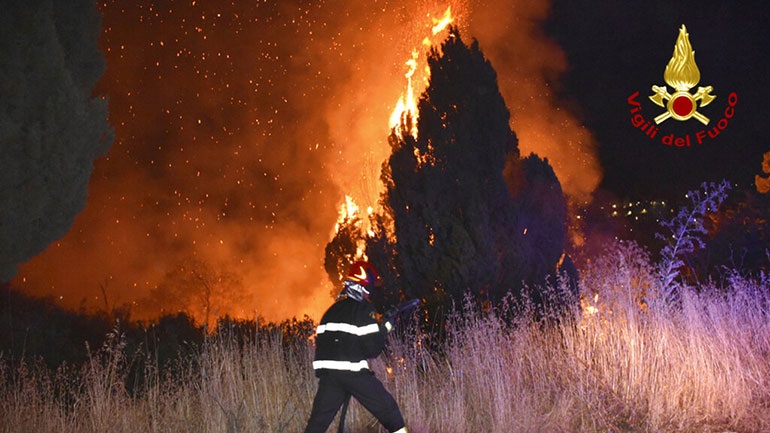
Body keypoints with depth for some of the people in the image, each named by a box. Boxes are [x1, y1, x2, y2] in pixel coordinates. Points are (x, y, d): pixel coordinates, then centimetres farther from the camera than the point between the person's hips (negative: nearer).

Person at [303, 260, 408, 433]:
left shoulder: (332, 310, 15)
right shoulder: (364, 309, -6)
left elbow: (321, 341, 18)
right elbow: (373, 347, -10)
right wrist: (385, 329, 5)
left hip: (328, 372, 6)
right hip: (354, 372, -6)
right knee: (387, 408, 6)